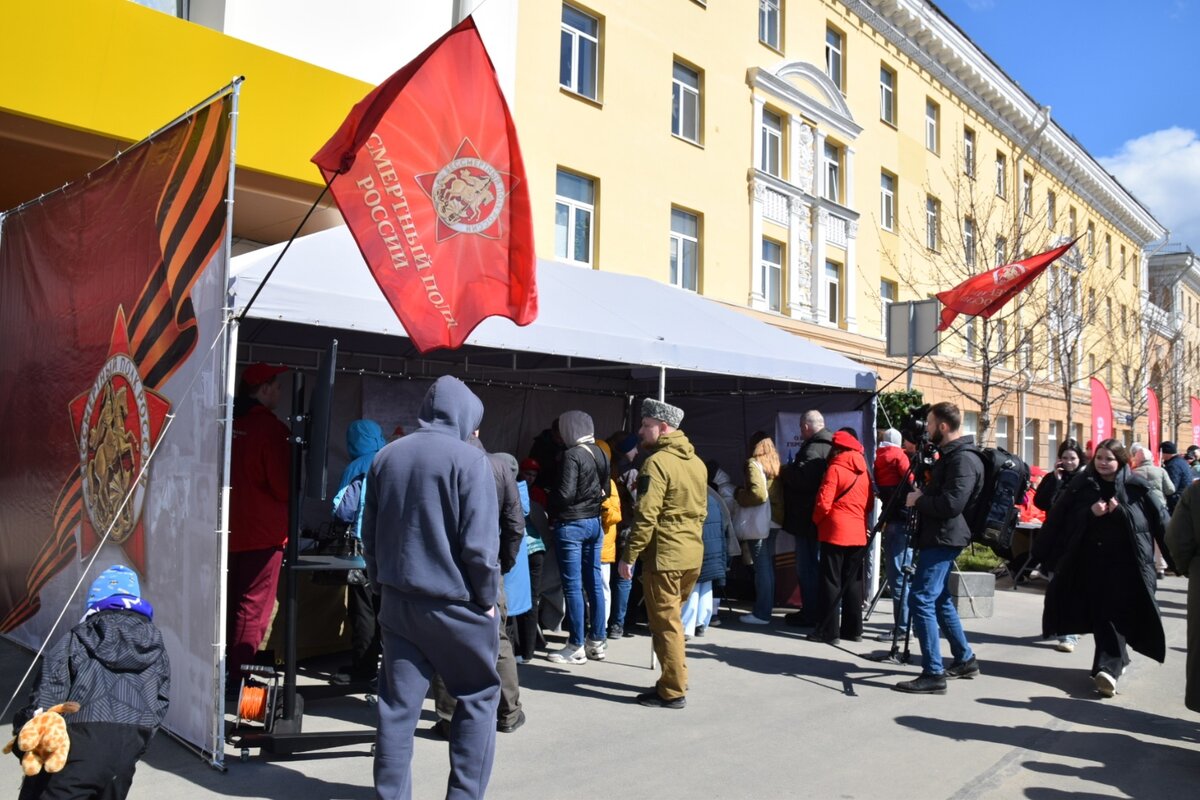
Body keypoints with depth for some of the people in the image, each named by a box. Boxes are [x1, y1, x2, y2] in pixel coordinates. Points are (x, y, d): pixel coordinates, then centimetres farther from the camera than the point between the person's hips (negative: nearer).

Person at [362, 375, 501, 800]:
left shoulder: (386, 455, 8)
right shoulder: (469, 459, -12)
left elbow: (370, 533, 13)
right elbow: (479, 543, -16)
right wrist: (488, 597, -4)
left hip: (397, 599, 5)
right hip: (453, 602, -5)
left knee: (397, 703, 10)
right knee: (479, 696, 11)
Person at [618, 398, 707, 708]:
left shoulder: (657, 463, -14)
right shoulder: (697, 462, 12)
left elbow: (645, 516, -19)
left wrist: (629, 556, -13)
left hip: (664, 555, -8)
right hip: (693, 555, 8)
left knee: (665, 624, 1)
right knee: (672, 619, 20)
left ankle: (673, 692, 8)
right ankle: (676, 678, 28)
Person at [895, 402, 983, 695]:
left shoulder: (963, 459, -17)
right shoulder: (949, 454, 16)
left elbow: (951, 504, -26)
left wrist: (919, 500, -13)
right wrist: (923, 494, 8)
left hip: (943, 538, -11)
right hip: (937, 537, 11)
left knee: (921, 600, -13)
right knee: (940, 599, 19)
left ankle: (933, 674, -11)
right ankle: (965, 659, 31)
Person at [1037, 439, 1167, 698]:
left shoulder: (1137, 488, -1)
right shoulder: (1081, 486, 4)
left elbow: (1161, 521, -1)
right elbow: (1058, 519, 2)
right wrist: (1090, 513, -10)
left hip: (1124, 564, -3)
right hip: (1090, 562, 3)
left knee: (1117, 615, -7)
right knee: (1099, 615, 10)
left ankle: (1108, 668, -12)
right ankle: (1117, 659, 29)